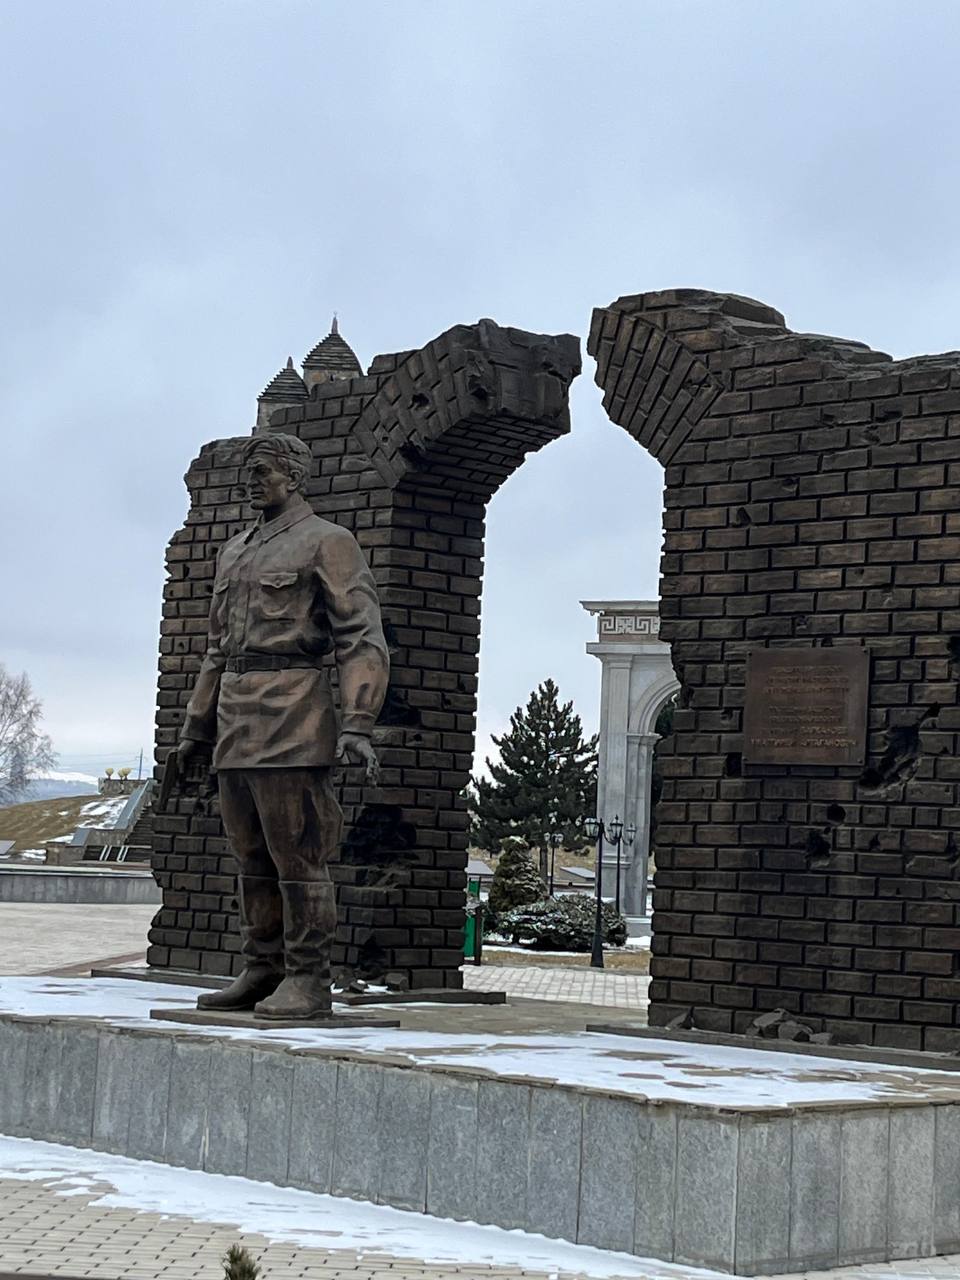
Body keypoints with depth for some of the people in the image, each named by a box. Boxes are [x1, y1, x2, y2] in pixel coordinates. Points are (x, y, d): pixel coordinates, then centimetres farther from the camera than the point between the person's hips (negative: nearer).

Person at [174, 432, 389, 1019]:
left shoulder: (329, 542, -3)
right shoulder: (235, 552, 21)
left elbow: (364, 640, -11)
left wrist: (358, 726, -22)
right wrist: (195, 731, 24)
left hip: (293, 719, -8)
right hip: (237, 723, 8)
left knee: (297, 854, -7)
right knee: (253, 855, 9)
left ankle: (308, 982, -4)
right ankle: (262, 973, 14)